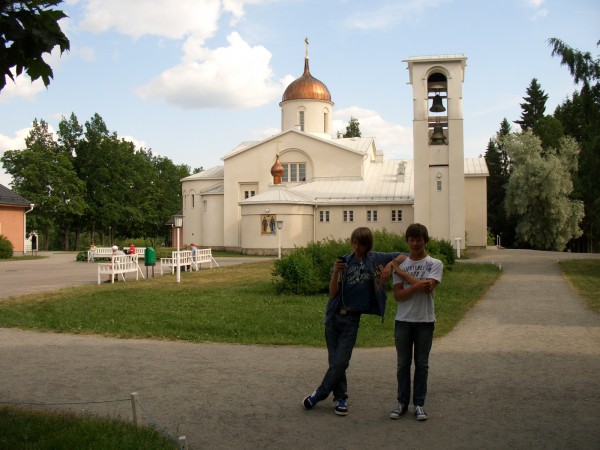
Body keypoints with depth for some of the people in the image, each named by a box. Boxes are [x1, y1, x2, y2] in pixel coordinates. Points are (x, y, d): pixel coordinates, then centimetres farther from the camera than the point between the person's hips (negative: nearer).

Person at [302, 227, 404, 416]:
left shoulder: (375, 259, 2)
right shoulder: (344, 261, 3)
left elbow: (403, 256, 4)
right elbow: (332, 293, -4)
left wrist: (390, 264, -14)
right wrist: (335, 273, -19)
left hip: (352, 318, -2)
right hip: (334, 315, 2)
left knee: (341, 361, -4)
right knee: (334, 360, 7)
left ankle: (320, 394, 12)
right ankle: (340, 397, 20)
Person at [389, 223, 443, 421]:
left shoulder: (435, 264, 0)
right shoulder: (401, 265, 5)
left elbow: (428, 287, -16)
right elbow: (398, 296, -3)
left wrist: (402, 273, -10)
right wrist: (417, 286, -21)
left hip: (425, 320, -1)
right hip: (403, 320, 1)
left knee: (421, 364, 6)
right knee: (403, 364, 7)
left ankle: (419, 404, 15)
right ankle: (402, 403, 17)